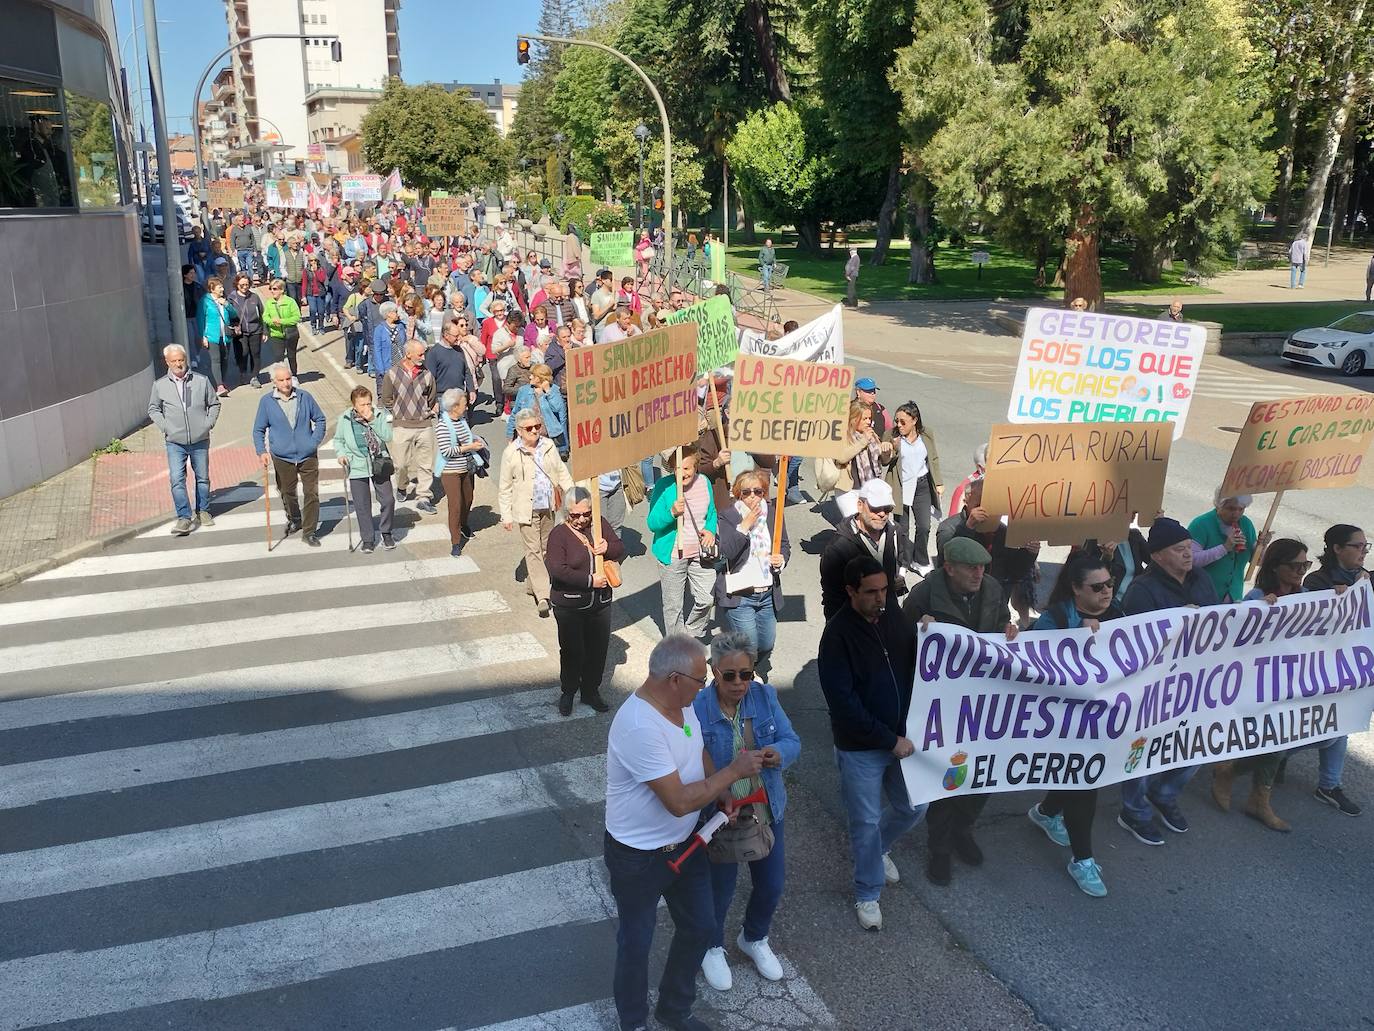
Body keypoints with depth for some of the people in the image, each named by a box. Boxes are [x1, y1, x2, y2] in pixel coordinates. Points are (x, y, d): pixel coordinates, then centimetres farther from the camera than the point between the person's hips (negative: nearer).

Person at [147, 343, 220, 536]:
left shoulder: (201, 381, 0)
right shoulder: (160, 385, 1)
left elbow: (214, 404, 10)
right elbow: (153, 409, 12)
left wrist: (209, 424, -1)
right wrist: (165, 427, -1)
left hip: (200, 440, 1)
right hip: (175, 442, -1)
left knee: (203, 478, 11)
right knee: (177, 480, -10)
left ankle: (203, 511, 28)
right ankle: (184, 517, -5)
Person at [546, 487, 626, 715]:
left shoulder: (600, 525, 2)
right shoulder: (559, 534, -13)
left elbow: (621, 551, 5)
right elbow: (557, 570, -22)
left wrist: (608, 548, -18)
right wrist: (590, 580, -20)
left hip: (600, 603, 5)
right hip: (568, 606, -4)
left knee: (598, 649, 13)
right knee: (572, 651, 3)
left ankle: (591, 691, 32)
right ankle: (567, 693, 26)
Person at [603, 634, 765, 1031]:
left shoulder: (682, 702, -8)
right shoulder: (639, 727, -35)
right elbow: (679, 801, -33)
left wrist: (721, 792, -4)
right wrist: (734, 772, -22)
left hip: (685, 843, 8)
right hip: (639, 858, -8)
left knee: (699, 927, 21)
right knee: (637, 942, 15)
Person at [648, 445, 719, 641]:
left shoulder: (704, 482, 0)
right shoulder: (663, 486, -14)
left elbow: (712, 513, 15)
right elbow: (652, 523, -14)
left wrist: (710, 530, -5)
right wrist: (672, 513, -31)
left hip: (700, 553, 4)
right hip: (672, 556, -4)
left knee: (705, 599, 5)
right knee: (673, 605, 8)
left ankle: (692, 635, 33)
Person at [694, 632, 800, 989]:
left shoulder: (765, 697, -9)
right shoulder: (696, 708, -22)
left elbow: (792, 741, -8)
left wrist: (778, 753, -30)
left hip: (766, 811, 4)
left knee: (771, 884, 19)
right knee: (720, 889, 15)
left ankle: (755, 939, 51)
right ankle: (712, 948, 47)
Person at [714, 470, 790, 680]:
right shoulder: (726, 516, -8)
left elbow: (785, 544, 16)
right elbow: (726, 552, -20)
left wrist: (782, 559, -7)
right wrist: (745, 524, -24)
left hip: (768, 594, 5)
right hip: (739, 596, -4)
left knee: (766, 646, 11)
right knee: (748, 650, -6)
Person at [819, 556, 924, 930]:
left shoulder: (894, 618, -2)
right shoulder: (838, 635, -19)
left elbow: (915, 667, 11)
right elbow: (843, 702, -20)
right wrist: (890, 740, -19)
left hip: (902, 737, 5)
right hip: (860, 748, -5)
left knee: (913, 807, 17)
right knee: (866, 822, 6)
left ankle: (878, 848, 47)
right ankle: (867, 893, 28)